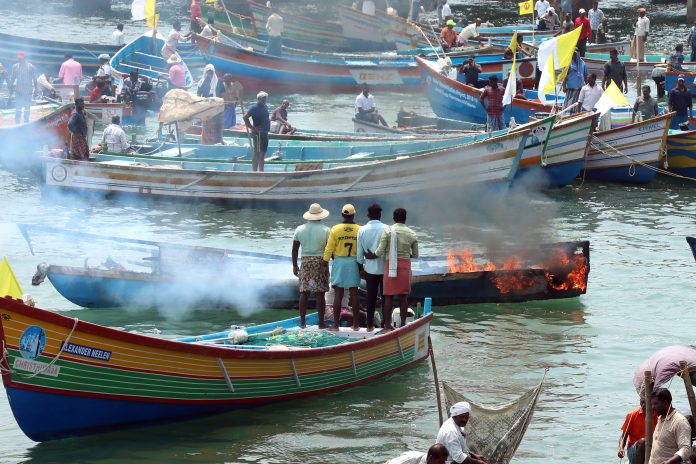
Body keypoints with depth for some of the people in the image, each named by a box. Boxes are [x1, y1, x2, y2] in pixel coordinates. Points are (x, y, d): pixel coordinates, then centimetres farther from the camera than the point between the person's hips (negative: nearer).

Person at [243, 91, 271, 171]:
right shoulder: (254, 107, -12)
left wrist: (269, 121, 11)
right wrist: (252, 127, -18)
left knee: (262, 153, 14)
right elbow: (245, 117, -19)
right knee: (257, 153, -8)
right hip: (258, 133, -9)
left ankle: (261, 171, 21)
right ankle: (255, 171, -6)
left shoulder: (265, 107, 14)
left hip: (265, 133, 9)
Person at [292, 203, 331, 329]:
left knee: (304, 292, 7)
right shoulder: (325, 230, -5)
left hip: (305, 263, 2)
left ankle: (302, 321, 7)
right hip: (321, 262, -2)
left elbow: (295, 249, 5)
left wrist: (294, 265, 13)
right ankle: (321, 322, 1)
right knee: (320, 293, 0)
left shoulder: (300, 229, 3)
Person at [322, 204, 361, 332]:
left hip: (339, 262, -1)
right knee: (354, 294, 7)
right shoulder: (359, 230, -4)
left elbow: (329, 248, -4)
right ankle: (355, 324, 11)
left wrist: (325, 263, 4)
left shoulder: (335, 229, -6)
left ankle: (336, 325, -1)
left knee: (338, 294, 1)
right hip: (354, 263, 1)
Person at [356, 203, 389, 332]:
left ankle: (370, 325, 9)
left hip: (370, 268, 2)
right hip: (384, 268, -2)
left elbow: (359, 253, 2)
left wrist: (361, 268, 15)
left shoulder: (362, 230, -1)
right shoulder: (386, 229, -10)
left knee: (371, 297, 8)